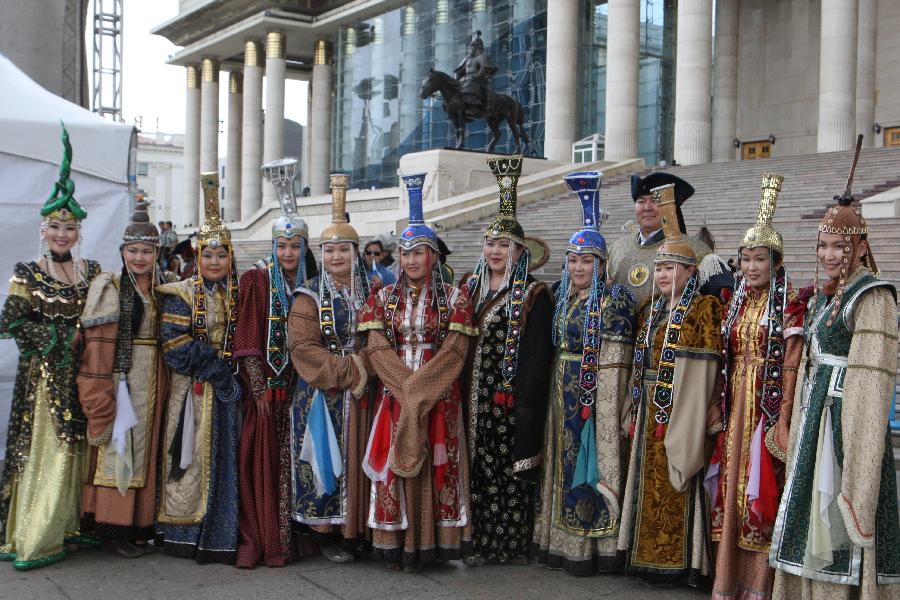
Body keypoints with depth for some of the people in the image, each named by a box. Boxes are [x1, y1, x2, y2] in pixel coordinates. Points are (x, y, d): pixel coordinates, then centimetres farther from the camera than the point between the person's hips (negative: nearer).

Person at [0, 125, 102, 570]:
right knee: (46, 452, -5)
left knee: (78, 448, 6)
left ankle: (71, 524, 16)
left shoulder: (92, 272, 10)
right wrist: (64, 336, -12)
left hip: (83, 374, 4)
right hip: (44, 376, -4)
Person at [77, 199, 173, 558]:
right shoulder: (109, 287, -6)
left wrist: (160, 383, 3)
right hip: (121, 378, -6)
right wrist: (101, 394, -19)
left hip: (152, 382, 6)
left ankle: (138, 525, 19)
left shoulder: (161, 290, 11)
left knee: (144, 450, 10)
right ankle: (113, 531, 6)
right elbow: (99, 343, -12)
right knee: (117, 450, -3)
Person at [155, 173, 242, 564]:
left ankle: (219, 537, 11)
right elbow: (175, 345, -11)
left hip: (227, 388, 4)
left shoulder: (237, 297, 11)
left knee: (224, 459, 3)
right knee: (192, 458, -2)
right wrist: (216, 368, -13)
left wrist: (226, 370, -3)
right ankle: (185, 534, 8)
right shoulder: (180, 295, -2)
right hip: (191, 389, -4)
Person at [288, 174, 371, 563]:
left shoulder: (370, 293, 11)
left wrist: (365, 368, -7)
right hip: (322, 395, -3)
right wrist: (347, 370, -16)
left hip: (361, 395, 3)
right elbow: (302, 347, -11)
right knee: (326, 460, -1)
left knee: (356, 459, 6)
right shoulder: (309, 297, -2)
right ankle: (324, 531, 10)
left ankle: (355, 529, 16)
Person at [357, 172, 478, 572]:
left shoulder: (453, 299, 1)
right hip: (393, 396, 2)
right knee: (395, 466, 1)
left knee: (435, 466, -2)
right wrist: (405, 385, -13)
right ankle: (399, 542, 8)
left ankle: (429, 542, 6)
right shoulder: (383, 298, 9)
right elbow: (377, 348, 0)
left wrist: (418, 388, -15)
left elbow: (454, 351, -7)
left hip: (438, 399, -2)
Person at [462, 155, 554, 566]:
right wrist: (462, 392, 9)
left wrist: (527, 405, -15)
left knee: (512, 472, -1)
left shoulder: (533, 295, -4)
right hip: (475, 397, 5)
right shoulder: (471, 288, 14)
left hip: (511, 399, -5)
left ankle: (514, 545, 9)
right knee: (479, 469, 7)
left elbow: (537, 357, -9)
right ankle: (481, 543, 14)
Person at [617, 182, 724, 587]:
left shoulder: (703, 309, -9)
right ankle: (649, 556, 21)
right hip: (650, 409, 8)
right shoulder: (653, 310, 14)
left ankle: (678, 562, 7)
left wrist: (689, 420, -20)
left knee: (676, 483, -3)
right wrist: (636, 411, 11)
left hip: (681, 409, -8)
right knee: (650, 480, 12)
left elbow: (702, 372, -15)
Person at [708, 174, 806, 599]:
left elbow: (791, 365, -11)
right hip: (737, 406, 6)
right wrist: (722, 406, 8)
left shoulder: (789, 306, -6)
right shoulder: (736, 303, 12)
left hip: (769, 405, -6)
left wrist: (783, 419, -17)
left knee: (763, 490, -2)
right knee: (730, 489, 7)